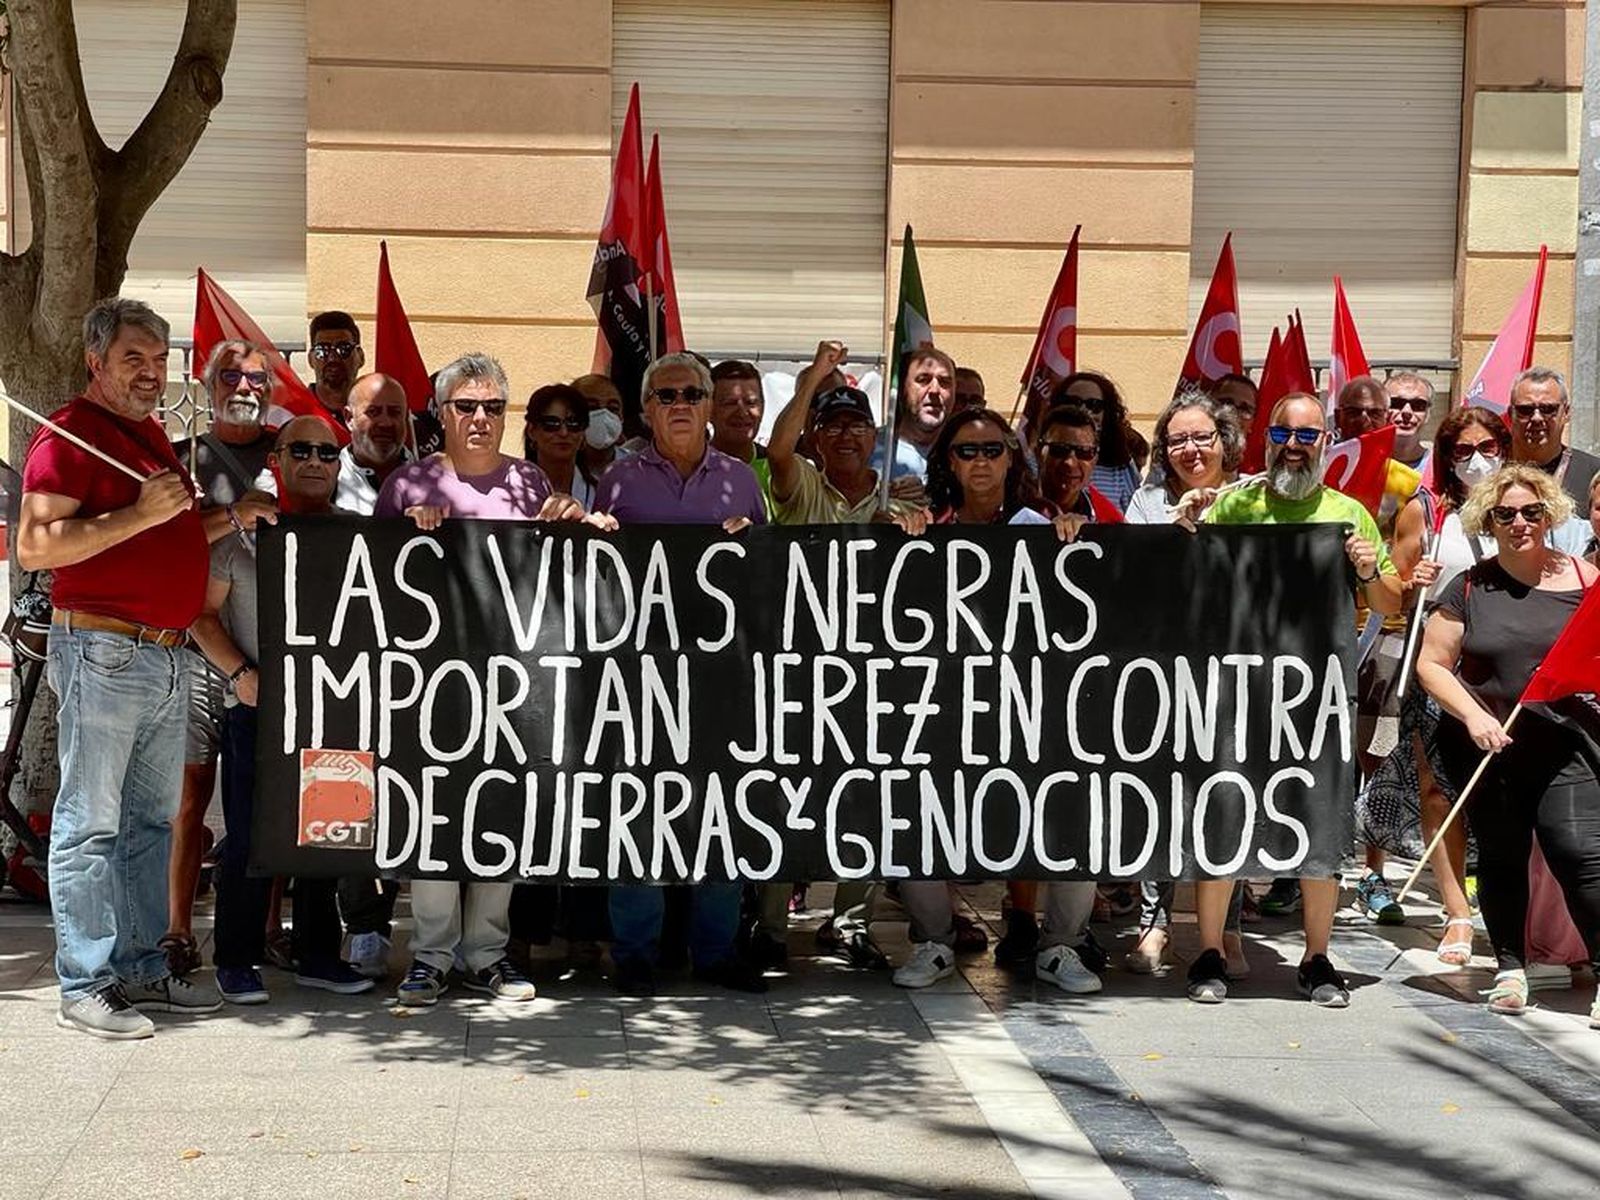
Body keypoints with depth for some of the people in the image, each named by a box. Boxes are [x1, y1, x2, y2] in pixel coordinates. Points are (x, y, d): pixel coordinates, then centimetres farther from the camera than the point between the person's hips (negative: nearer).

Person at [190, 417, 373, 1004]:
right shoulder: (242, 529, 0)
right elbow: (204, 613, 0)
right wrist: (240, 673, -10)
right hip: (257, 707, -3)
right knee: (249, 836, -1)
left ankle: (317, 955, 20)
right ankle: (236, 960, 11)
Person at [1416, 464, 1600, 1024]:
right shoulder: (1469, 588, 4)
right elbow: (1431, 664, 4)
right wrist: (1474, 715, -10)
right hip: (1485, 747, 2)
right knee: (1500, 856, 12)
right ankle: (1510, 969, 25)